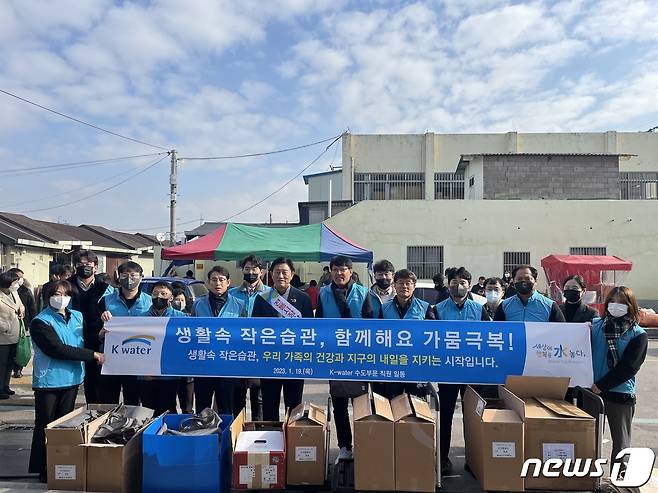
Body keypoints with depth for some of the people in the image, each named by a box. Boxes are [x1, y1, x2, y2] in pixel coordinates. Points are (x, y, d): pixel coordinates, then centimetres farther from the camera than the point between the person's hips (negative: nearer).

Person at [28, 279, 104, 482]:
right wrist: (92, 355, -21)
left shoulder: (77, 316, 5)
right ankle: (42, 470, 18)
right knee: (46, 426, 5)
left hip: (72, 378, 5)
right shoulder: (40, 322, -11)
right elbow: (57, 349, -21)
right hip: (49, 380, -5)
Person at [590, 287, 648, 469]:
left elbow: (628, 368, -10)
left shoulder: (638, 335, -2)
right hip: (591, 391, 2)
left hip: (620, 394, -2)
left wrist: (600, 386, -15)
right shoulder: (595, 325, 4)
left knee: (621, 443, 9)